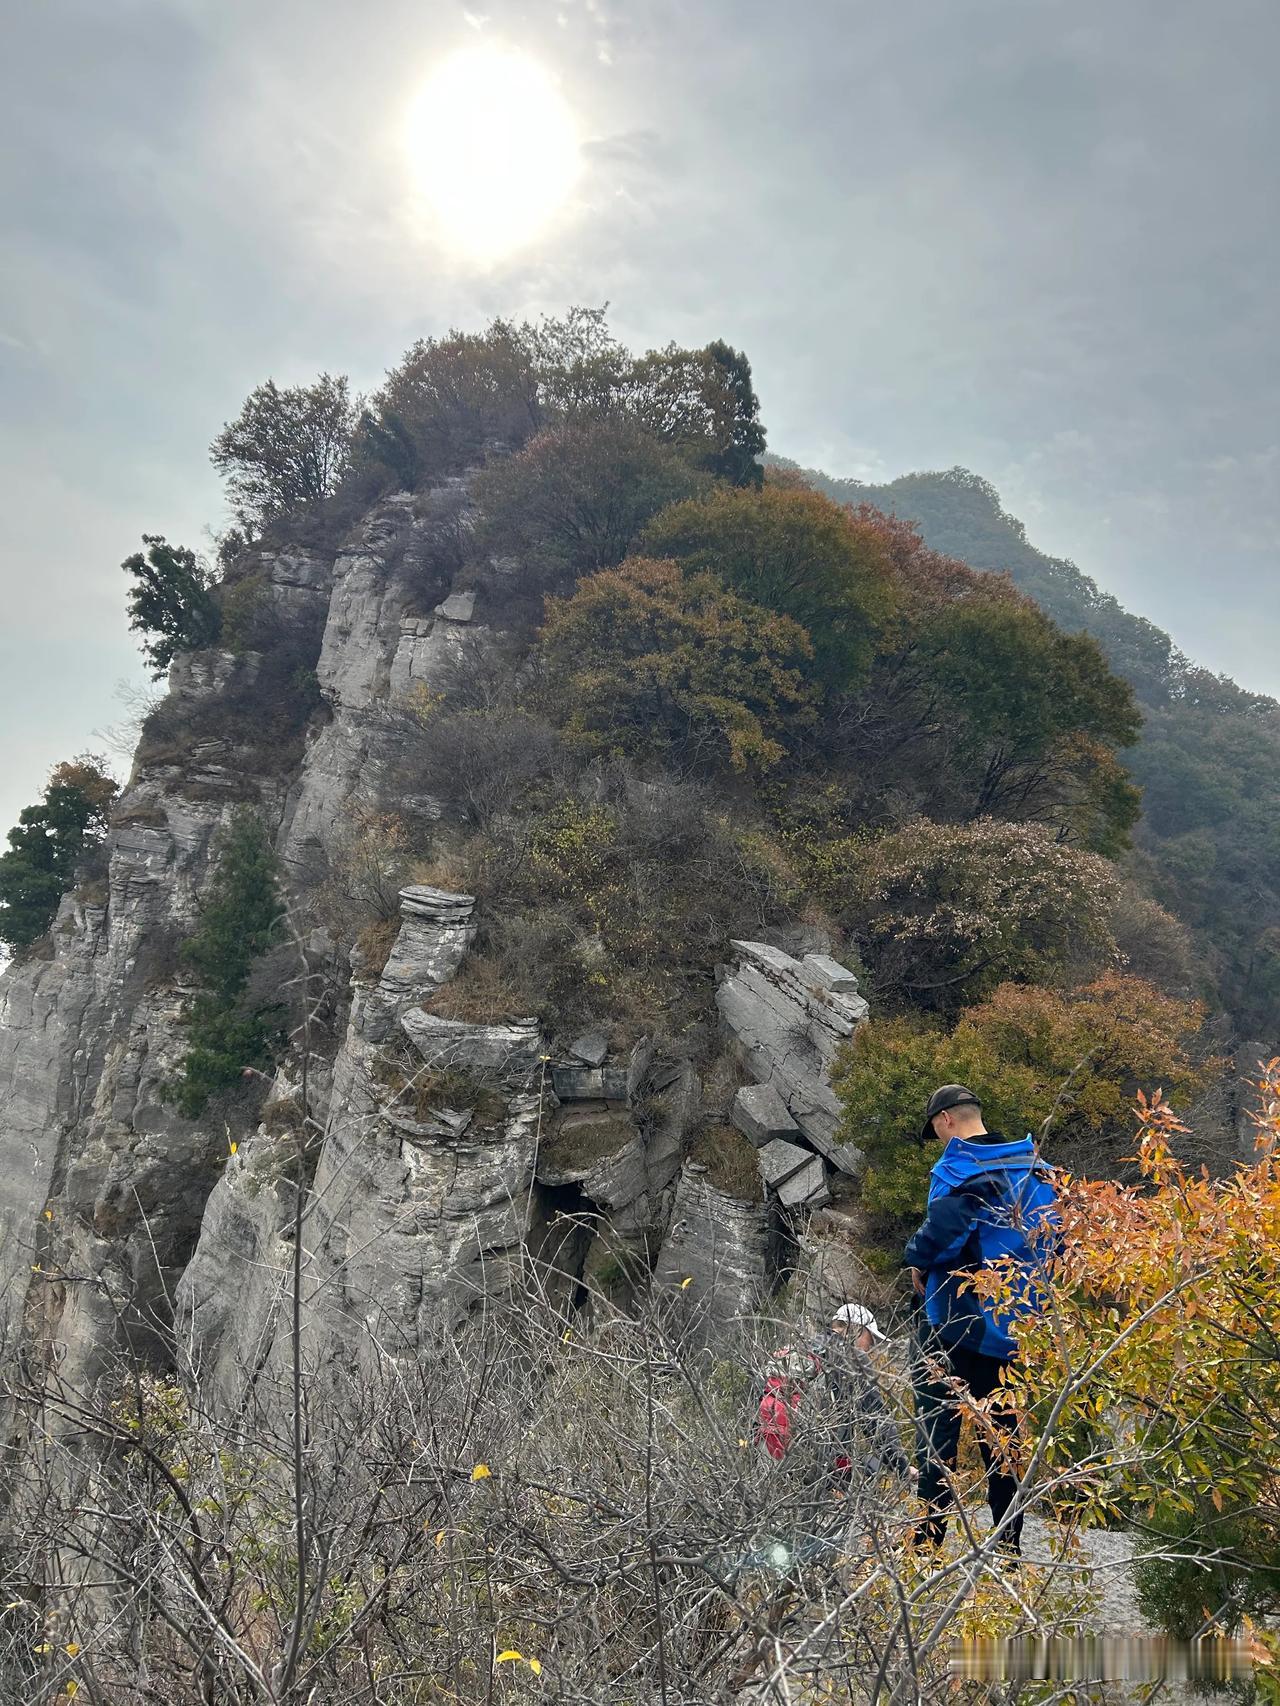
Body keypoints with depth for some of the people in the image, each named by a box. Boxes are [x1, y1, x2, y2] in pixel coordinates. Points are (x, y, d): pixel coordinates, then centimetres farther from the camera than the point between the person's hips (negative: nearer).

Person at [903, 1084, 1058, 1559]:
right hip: (1016, 1327, 7)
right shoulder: (1036, 1169, 7)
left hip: (956, 1323, -6)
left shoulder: (958, 1167, -15)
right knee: (1003, 1435, 16)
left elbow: (943, 1223, -32)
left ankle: (929, 1538, 6)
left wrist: (917, 1261, -14)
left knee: (937, 1433, 4)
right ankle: (1008, 1544, 21)